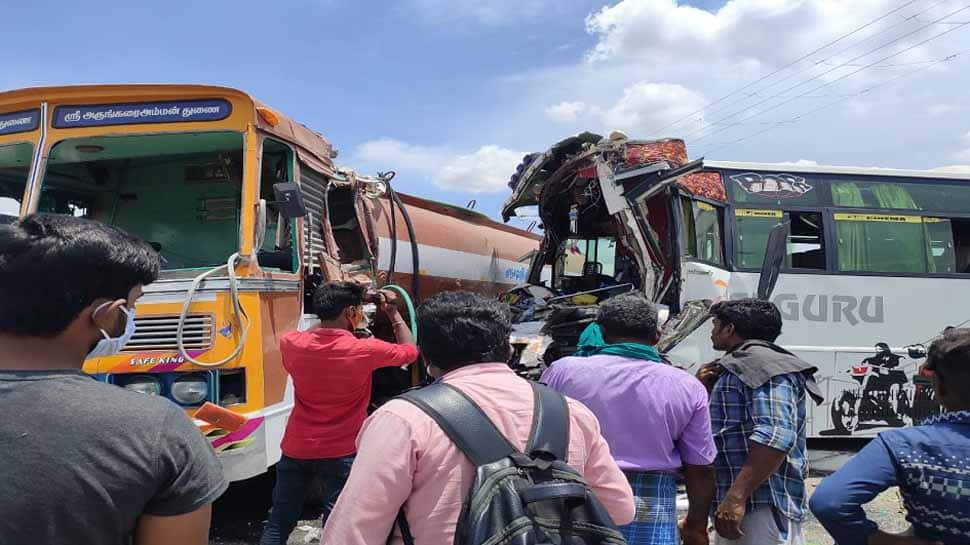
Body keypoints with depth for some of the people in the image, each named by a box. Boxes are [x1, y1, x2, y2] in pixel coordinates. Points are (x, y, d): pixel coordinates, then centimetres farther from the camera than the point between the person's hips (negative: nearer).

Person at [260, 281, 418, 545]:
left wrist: (331, 305, 15)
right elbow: (411, 350, -1)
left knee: (278, 523, 16)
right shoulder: (365, 350, -18)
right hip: (340, 453, -4)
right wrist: (394, 313, 10)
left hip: (296, 449, 4)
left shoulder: (290, 343, -9)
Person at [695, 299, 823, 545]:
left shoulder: (763, 364, -11)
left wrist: (736, 497, -28)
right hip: (734, 507, 10)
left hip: (763, 508, -10)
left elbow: (776, 436, -24)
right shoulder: (734, 369, 19)